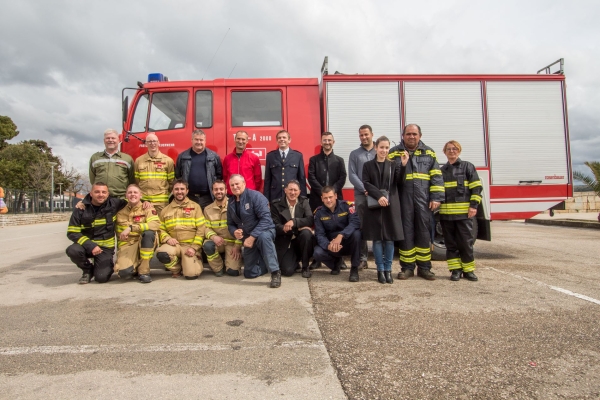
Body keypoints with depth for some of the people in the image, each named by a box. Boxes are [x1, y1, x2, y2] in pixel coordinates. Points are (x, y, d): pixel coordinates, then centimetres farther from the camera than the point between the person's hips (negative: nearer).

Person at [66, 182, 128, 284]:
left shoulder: (114, 204, -5)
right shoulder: (81, 208, -8)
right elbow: (72, 233, -9)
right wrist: (90, 245, -22)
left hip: (106, 247, -1)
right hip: (86, 244, 1)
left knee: (101, 277, -19)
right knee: (72, 251, -33)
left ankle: (107, 265, 19)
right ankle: (88, 270, 0)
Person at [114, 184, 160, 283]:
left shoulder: (147, 208, -1)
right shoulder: (121, 212, 10)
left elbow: (156, 224, -21)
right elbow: (119, 235, 19)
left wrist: (131, 227, -25)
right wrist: (120, 251, 5)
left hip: (145, 244, -1)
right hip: (127, 245, 1)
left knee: (149, 232, -35)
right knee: (124, 272, -28)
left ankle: (144, 271, -19)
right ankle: (136, 267, 12)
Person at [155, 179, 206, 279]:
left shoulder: (195, 207, 6)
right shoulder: (165, 210, 15)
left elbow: (201, 229, 0)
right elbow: (161, 229, 10)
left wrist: (194, 247, -10)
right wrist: (167, 239, -12)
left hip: (190, 246, -2)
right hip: (173, 244, 2)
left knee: (191, 274, -21)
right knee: (161, 253, -33)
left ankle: (192, 261, 18)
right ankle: (176, 269, 1)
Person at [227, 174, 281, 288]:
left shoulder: (255, 196, -17)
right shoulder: (231, 203, 4)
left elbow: (266, 219, -26)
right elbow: (230, 224, 10)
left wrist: (252, 236, -31)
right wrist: (234, 232, -14)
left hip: (264, 231, -6)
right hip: (247, 238, 6)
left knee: (263, 237, -44)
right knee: (249, 273, 5)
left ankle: (275, 272, -32)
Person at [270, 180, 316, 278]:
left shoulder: (304, 202, 3)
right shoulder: (276, 204, -2)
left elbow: (310, 220, -12)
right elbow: (275, 226, -8)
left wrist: (294, 221, -27)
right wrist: (284, 228, -27)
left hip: (300, 239, 2)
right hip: (285, 242, -1)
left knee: (306, 232, -33)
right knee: (287, 271, -20)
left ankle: (305, 266, -11)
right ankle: (296, 260, 20)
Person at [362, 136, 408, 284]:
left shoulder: (393, 165, 11)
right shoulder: (368, 165, 7)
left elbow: (398, 182, -3)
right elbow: (366, 183, -4)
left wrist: (403, 165, -17)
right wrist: (378, 196, -17)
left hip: (391, 205, 1)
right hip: (374, 205, -1)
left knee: (389, 238, 2)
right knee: (377, 238, 1)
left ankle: (388, 269, 12)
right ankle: (380, 269, 11)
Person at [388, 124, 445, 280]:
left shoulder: (429, 153, 11)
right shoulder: (394, 153, 7)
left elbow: (436, 177, 6)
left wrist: (436, 197, -3)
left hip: (423, 200, 1)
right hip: (403, 200, -1)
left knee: (424, 232, 6)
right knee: (406, 232, 3)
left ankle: (424, 267, 17)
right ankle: (407, 267, 14)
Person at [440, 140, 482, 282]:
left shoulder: (467, 167, 6)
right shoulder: (442, 170, 16)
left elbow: (476, 187, 0)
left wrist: (474, 205, -8)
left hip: (464, 212, -3)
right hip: (446, 212, 3)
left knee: (466, 242, 0)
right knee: (451, 243, 5)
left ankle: (468, 269, 11)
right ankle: (455, 270, 12)